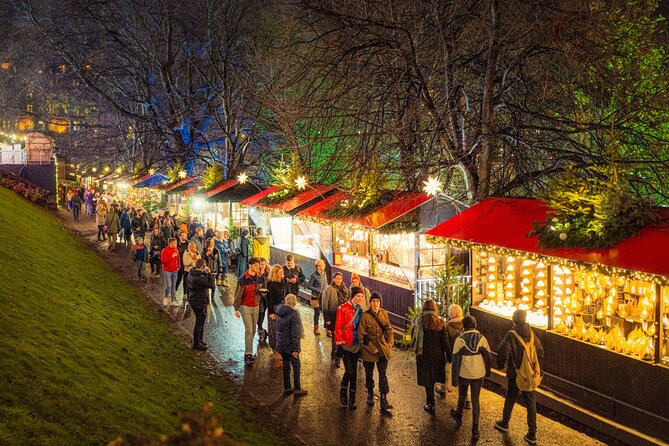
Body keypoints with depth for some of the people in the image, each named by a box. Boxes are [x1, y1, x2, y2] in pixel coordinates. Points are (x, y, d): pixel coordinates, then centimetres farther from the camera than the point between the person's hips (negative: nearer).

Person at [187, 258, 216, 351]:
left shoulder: (191, 273, 1)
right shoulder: (199, 278, -30)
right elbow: (212, 285, -25)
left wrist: (205, 274, -3)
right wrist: (209, 274, -17)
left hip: (193, 300, 10)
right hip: (199, 303, -10)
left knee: (201, 320, 24)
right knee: (199, 322, 3)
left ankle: (199, 340, 37)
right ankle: (196, 344, 14)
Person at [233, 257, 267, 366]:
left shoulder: (260, 278, 2)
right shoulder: (243, 279, -13)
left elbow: (265, 289, 14)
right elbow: (238, 294, -9)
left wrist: (263, 290, -11)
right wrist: (236, 309, -10)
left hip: (256, 307, 5)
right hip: (245, 307, -5)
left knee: (253, 331, 8)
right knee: (249, 330, -11)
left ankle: (248, 352, 19)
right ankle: (248, 354, -9)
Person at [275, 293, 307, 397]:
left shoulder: (279, 312, 2)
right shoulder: (294, 314, -20)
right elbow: (295, 333, -20)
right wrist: (296, 349, -17)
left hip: (281, 344, 7)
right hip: (290, 345, -7)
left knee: (286, 366, 17)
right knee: (296, 366, 6)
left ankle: (287, 387, 25)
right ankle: (297, 389, 12)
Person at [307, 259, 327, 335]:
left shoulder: (324, 274, 4)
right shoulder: (314, 275, -15)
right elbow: (309, 286, -12)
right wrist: (319, 290, -16)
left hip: (324, 296, 5)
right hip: (316, 297, -5)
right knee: (317, 313, 5)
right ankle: (316, 328, 20)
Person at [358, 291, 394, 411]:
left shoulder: (384, 314, 2)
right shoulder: (364, 316, -11)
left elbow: (389, 329, 10)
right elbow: (360, 334, -10)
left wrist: (390, 343, 0)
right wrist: (369, 347, -11)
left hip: (382, 349, 2)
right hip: (369, 349, -2)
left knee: (383, 375, -1)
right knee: (369, 374, 13)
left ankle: (383, 400, 1)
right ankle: (370, 395, 34)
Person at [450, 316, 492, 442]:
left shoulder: (460, 340, -12)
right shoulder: (482, 339, -7)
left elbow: (456, 360, -11)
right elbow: (487, 357, 1)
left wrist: (454, 379, -4)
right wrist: (487, 372, 17)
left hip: (464, 374, -1)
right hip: (479, 374, 1)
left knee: (462, 396, 23)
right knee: (475, 400, 9)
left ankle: (458, 417, 48)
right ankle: (475, 430, 7)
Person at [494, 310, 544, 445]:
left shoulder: (511, 335, -15)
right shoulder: (532, 334, -1)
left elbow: (503, 351, -24)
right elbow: (540, 353, 5)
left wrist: (502, 365, -7)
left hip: (515, 373, -3)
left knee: (510, 399, 18)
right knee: (531, 403, 7)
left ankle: (504, 423, 37)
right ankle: (532, 434, 7)